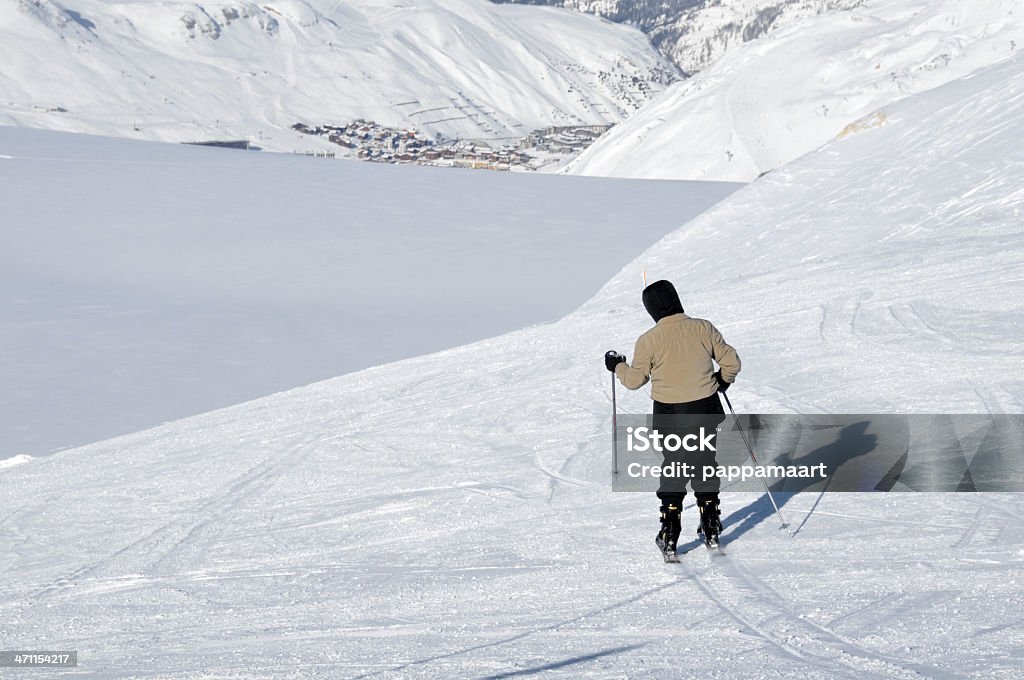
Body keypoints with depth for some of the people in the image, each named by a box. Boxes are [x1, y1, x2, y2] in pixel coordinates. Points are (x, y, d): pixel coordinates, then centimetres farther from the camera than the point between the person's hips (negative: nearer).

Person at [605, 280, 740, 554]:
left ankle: (670, 534, 12)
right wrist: (723, 380, 20)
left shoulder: (648, 341, -12)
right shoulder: (703, 328, -7)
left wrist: (617, 366, 17)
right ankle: (711, 527, 22)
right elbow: (731, 361, -1)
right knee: (705, 464, 17)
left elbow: (634, 380, -2)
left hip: (669, 414, -1)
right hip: (705, 409, 1)